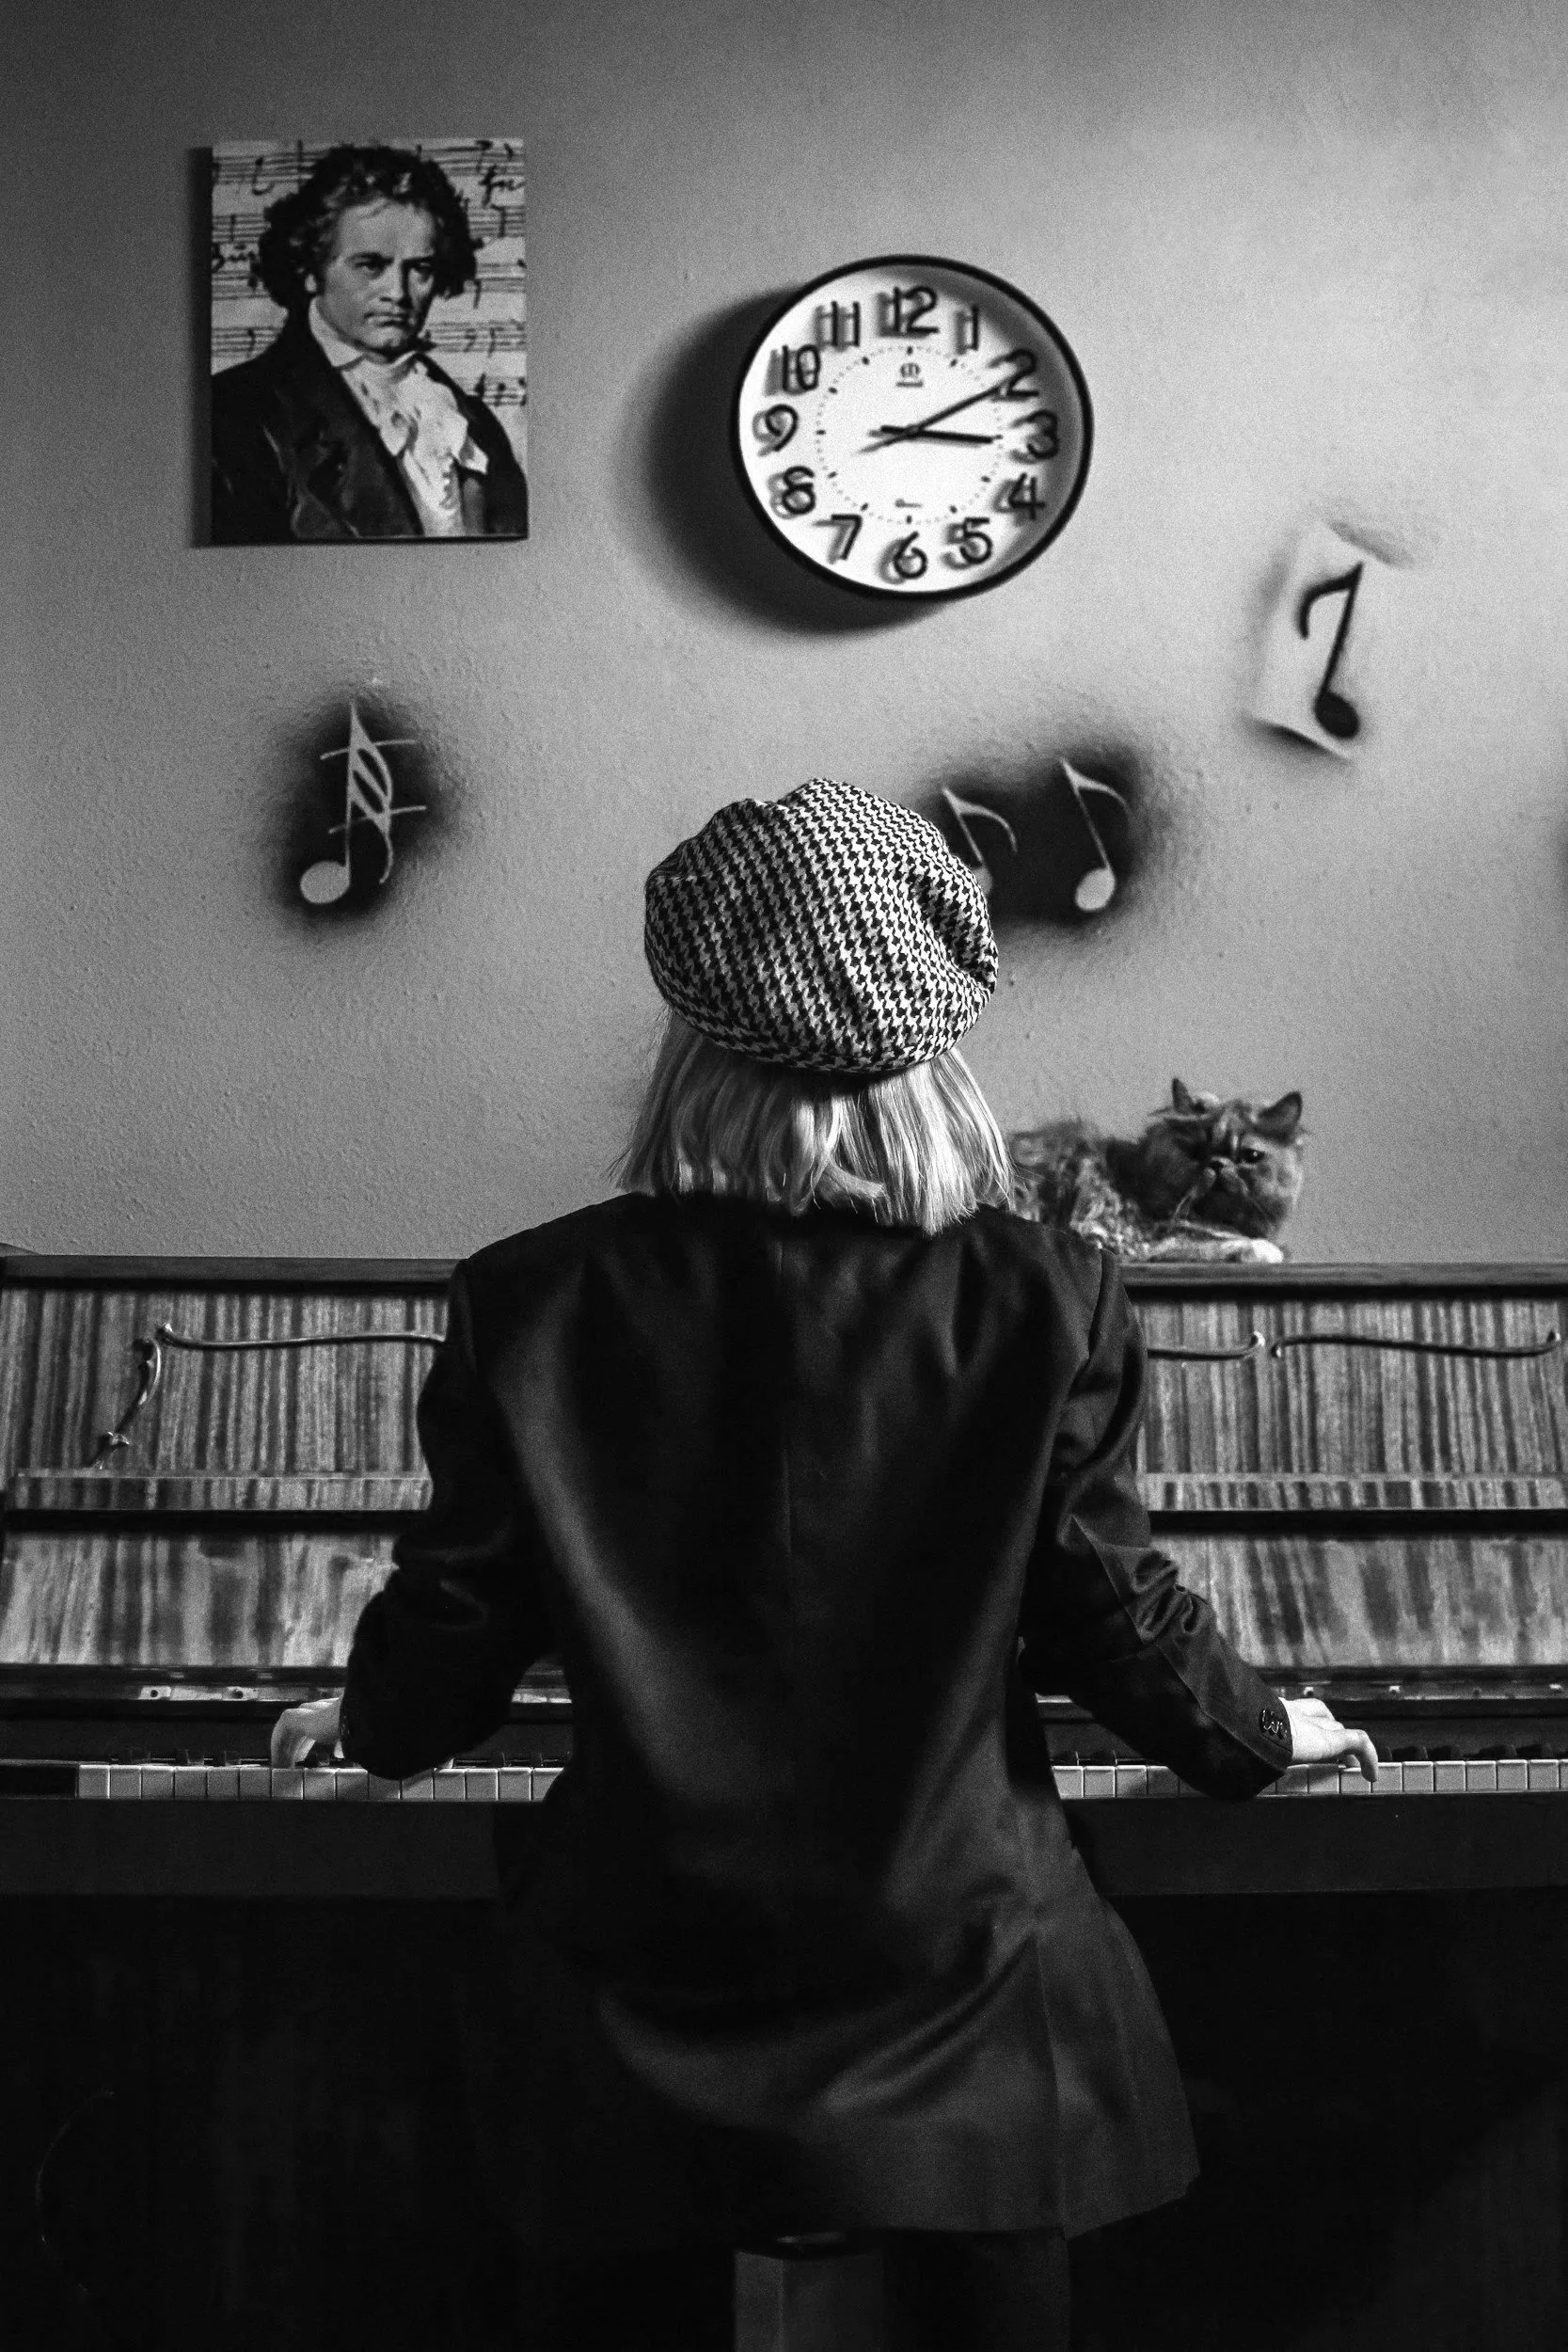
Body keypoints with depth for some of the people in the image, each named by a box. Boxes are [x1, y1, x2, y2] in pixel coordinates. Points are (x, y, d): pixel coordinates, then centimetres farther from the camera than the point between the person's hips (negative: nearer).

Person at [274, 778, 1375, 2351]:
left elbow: (457, 1613, -3)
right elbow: (1115, 1613, -6)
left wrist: (371, 1723, 20)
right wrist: (1266, 1738, 15)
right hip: (954, 1983, 0)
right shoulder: (1044, 1306, -12)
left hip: (651, 1997, 1)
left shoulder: (538, 1302, -11)